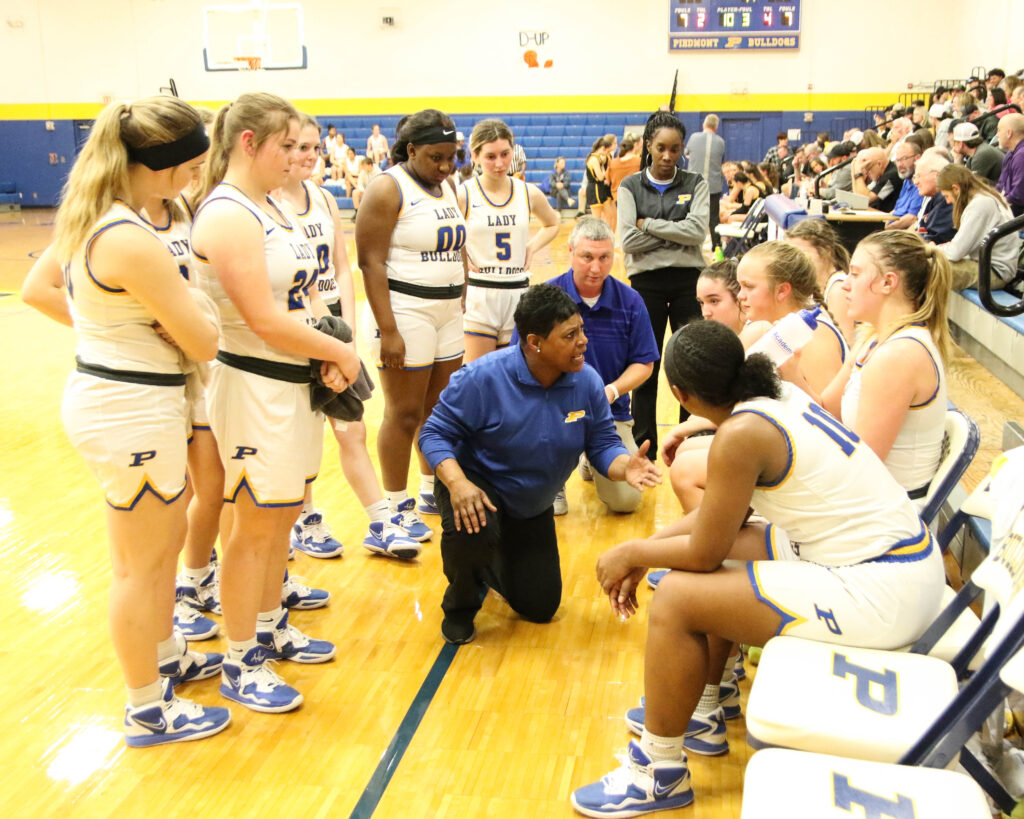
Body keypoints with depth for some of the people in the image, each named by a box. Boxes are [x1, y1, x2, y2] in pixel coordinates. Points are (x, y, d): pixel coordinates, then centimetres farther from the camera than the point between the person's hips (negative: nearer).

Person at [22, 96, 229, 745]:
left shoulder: (91, 215, 3)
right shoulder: (131, 239, -27)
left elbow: (37, 289, 15)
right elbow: (203, 342, -22)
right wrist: (194, 299, -2)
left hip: (104, 392, 10)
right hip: (132, 410, -10)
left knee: (164, 540, 26)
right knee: (143, 564, 7)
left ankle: (167, 657, 46)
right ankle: (148, 710, 26)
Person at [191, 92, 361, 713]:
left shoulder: (271, 206, 11)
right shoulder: (228, 215, -18)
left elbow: (304, 290, 12)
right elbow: (265, 320, -23)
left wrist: (328, 356, -5)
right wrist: (341, 353, -12)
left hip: (297, 381, 9)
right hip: (256, 388, -9)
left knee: (282, 518, 19)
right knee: (255, 527, 3)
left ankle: (271, 627, 37)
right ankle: (242, 665, 18)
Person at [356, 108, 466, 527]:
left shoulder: (447, 187, 12)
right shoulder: (388, 189, -11)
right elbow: (371, 262, -17)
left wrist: (461, 305, 13)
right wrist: (387, 330, -22)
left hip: (448, 314, 8)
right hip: (405, 311, -8)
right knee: (404, 414, 0)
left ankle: (431, 493, 31)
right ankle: (397, 508, 13)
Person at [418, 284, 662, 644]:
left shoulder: (587, 382, -16)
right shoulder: (482, 378, -28)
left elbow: (603, 444, -11)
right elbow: (435, 433, -22)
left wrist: (624, 466, -35)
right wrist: (456, 482, -40)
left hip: (533, 508, 5)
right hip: (477, 489, -4)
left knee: (540, 609, 10)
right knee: (474, 528, -42)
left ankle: (490, 566, 44)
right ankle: (460, 603, -7)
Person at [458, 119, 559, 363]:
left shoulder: (529, 193, 4)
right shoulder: (463, 195, -7)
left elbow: (552, 224, 23)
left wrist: (532, 247, 7)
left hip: (518, 294, 3)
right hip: (478, 295, -3)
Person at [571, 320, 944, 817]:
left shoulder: (741, 434, -21)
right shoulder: (778, 395, 6)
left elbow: (705, 552, -13)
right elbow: (724, 514, 15)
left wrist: (631, 553, 3)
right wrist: (648, 548, 12)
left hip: (881, 591, -10)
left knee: (676, 599, -12)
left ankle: (659, 774, 6)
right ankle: (699, 715, 30)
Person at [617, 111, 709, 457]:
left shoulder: (695, 184, 4)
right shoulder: (631, 187, 2)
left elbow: (698, 230, -12)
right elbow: (628, 240, -11)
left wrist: (649, 224, -12)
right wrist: (676, 233, -11)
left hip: (688, 280, 0)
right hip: (647, 282, 0)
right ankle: (644, 448, 20)